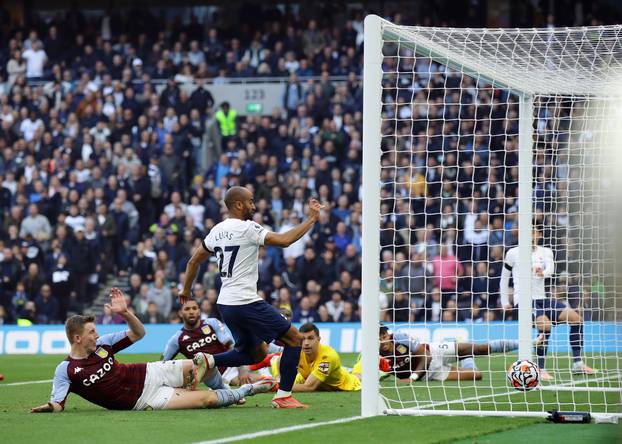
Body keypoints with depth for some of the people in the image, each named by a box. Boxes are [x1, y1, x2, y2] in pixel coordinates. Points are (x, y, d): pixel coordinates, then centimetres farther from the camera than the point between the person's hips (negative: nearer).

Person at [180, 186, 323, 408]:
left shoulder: (217, 231, 12)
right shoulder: (247, 228, -12)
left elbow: (194, 261, 20)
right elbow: (284, 240, -19)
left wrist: (186, 290, 34)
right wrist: (311, 219, -11)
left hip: (225, 304, 9)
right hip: (246, 302, -9)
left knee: (256, 352, 22)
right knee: (294, 339, 2)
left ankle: (207, 361, 3)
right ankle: (283, 396, -2)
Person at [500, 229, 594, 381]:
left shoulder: (546, 252, 8)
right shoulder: (513, 253, 2)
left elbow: (550, 269, -13)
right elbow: (504, 277, 12)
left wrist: (543, 273, -36)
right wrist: (505, 301, 11)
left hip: (541, 298, 5)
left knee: (576, 317, -8)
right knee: (545, 324, -31)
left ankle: (577, 364, 1)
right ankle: (540, 370, -24)